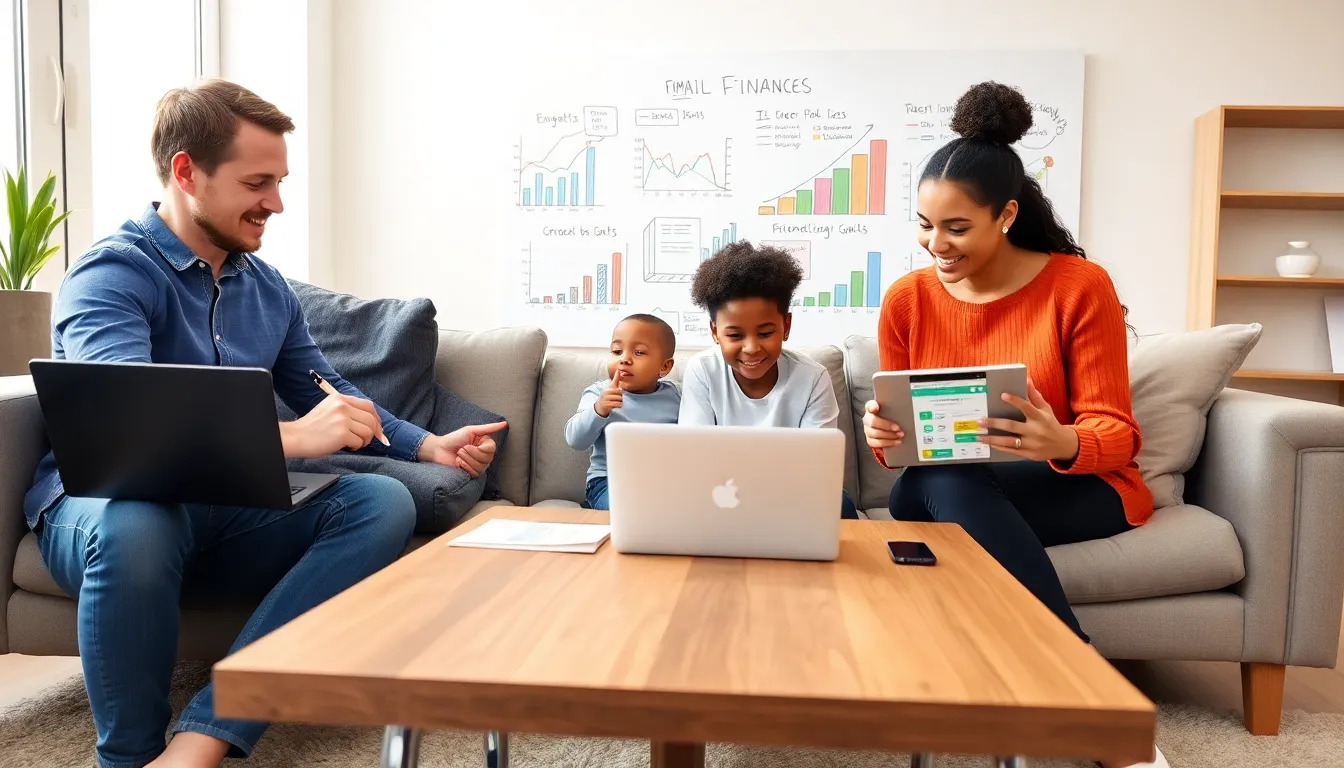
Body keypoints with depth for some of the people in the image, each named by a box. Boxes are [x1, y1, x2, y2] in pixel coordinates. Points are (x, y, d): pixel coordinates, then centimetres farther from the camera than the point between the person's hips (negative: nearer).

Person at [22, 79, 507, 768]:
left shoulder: (267, 288, 9)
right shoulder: (111, 274, -11)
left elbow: (329, 401, 18)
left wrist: (431, 446, 4)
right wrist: (288, 438, -40)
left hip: (228, 513, 6)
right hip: (103, 504, -5)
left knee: (383, 502, -19)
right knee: (136, 522, -40)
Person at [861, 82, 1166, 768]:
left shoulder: (1080, 285, -10)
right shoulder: (906, 301, -1)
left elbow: (1113, 433, -10)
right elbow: (905, 439, 3)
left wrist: (1064, 443, -35)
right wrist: (882, 437, -22)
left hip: (1078, 489, -3)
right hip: (944, 492, 4)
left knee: (949, 486, -34)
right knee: (912, 493, -33)